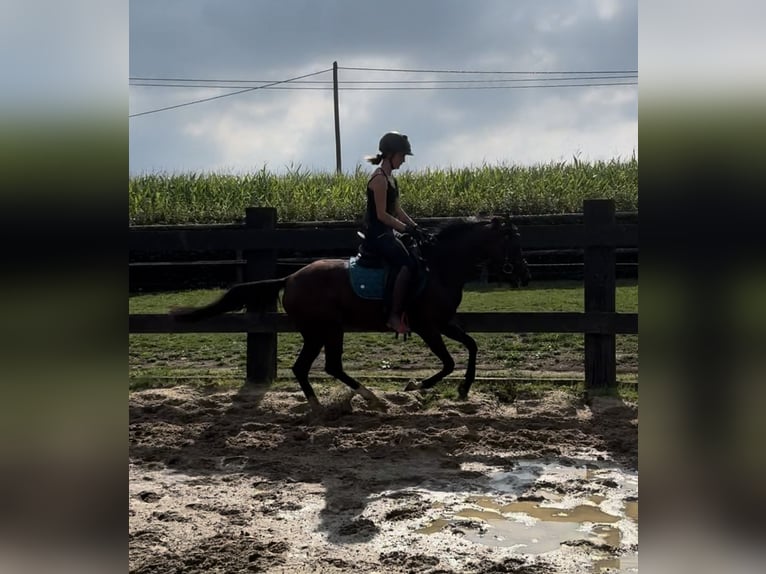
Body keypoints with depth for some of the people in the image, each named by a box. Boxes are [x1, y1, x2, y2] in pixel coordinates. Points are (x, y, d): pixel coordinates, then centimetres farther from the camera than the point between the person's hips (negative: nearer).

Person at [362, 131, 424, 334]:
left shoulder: (390, 178, 14)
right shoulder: (379, 179, -16)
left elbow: (397, 209, 17)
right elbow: (382, 214, -20)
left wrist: (415, 226, 7)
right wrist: (407, 229, -19)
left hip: (385, 233, 11)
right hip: (376, 234, -11)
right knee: (408, 264, -24)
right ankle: (395, 316, -23)